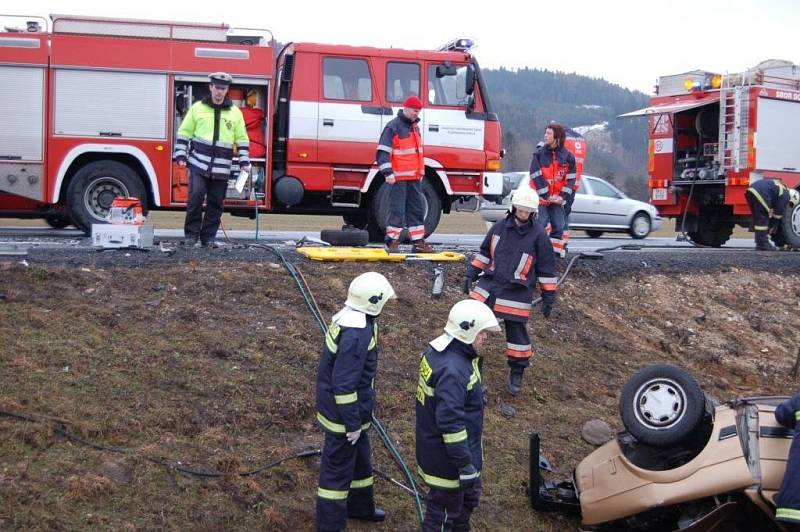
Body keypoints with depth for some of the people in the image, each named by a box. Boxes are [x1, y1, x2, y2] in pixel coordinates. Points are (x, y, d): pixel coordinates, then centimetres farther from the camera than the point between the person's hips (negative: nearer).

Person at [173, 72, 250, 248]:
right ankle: (191, 234, 1)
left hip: (221, 168, 2)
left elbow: (242, 139, 11)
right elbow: (184, 133, 8)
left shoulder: (235, 113, 8)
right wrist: (180, 155, 0)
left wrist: (244, 162, 3)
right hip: (199, 164, -2)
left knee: (215, 203, 5)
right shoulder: (197, 108, 5)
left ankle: (208, 237, 14)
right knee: (195, 198, -10)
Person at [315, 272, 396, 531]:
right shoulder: (356, 334, -30)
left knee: (360, 458, 26)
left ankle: (360, 506, 45)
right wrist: (352, 424, -20)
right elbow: (344, 384, -28)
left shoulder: (349, 317, 2)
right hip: (343, 413, -10)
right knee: (339, 467, 4)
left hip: (342, 408, 10)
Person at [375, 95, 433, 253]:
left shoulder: (414, 127, 17)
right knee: (397, 210, -6)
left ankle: (418, 242, 15)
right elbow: (383, 151, -16)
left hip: (414, 177, 8)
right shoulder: (393, 126, -10)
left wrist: (421, 172, 26)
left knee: (417, 209, 9)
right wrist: (387, 172, -23)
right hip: (399, 178, -8)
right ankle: (392, 241, 2)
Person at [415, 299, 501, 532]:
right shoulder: (452, 370, -31)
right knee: (446, 505, 9)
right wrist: (465, 464, -24)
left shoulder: (438, 350, 1)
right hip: (448, 456, -10)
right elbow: (451, 422, -31)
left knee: (469, 495, 27)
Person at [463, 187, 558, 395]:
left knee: (517, 332, 4)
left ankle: (517, 373, 21)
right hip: (489, 284, 3)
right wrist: (471, 274, 12)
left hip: (517, 293, -3)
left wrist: (548, 297, -1)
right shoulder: (500, 227, 5)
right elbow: (484, 252, 17)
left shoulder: (538, 235, -6)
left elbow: (547, 268, -1)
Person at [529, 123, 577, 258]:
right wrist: (547, 195, -14)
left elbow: (570, 179, 1)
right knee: (539, 225, -8)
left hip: (557, 199, 3)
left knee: (559, 226, 5)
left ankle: (556, 251, 16)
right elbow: (536, 177, -10)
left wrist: (563, 196, -9)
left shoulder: (568, 156, 0)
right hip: (540, 198, -3)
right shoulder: (539, 154, -5)